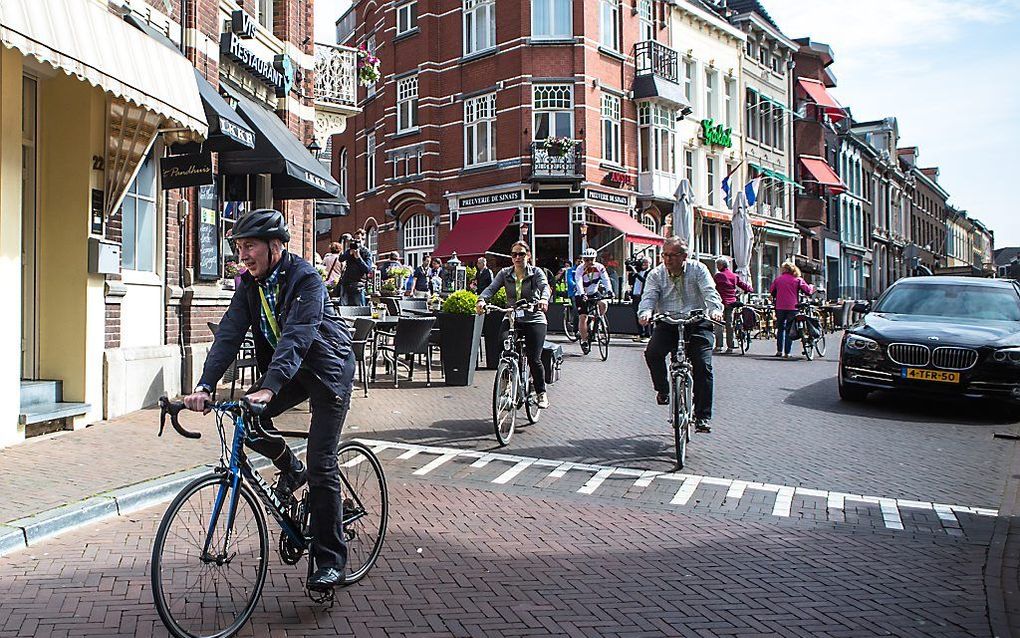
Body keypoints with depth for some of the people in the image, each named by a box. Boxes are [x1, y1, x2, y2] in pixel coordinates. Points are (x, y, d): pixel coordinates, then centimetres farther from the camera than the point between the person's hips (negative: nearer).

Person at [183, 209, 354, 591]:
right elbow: (229, 334, -12)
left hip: (327, 370, -7)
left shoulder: (305, 279, -24)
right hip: (284, 369, 7)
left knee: (321, 466, -10)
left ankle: (331, 562, 1)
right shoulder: (250, 283, -3)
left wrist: (269, 389, -49)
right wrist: (205, 386, -25)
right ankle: (291, 470, 15)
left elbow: (296, 337, -36)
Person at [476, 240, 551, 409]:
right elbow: (491, 288, -7)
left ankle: (541, 393, 12)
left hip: (534, 320, -2)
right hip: (511, 319, 3)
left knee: (534, 359, -9)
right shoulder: (505, 273, 7)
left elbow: (545, 286, -18)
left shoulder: (536, 272, 1)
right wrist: (482, 300, -28)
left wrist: (544, 299, -42)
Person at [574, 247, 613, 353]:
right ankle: (584, 341, -2)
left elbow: (606, 279, -21)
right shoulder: (579, 269, -18)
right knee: (582, 317, -12)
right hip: (582, 295, -2)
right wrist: (582, 295, -48)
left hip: (595, 293, 2)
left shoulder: (599, 267, -11)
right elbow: (579, 283, -31)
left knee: (603, 304, -26)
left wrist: (609, 290, -39)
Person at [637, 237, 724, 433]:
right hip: (668, 324, 1)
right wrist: (645, 313, -32)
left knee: (703, 365, -14)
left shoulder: (698, 269, 0)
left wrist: (715, 310, -32)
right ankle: (663, 390, 2)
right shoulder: (656, 274, 4)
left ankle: (703, 416, -4)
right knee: (652, 352, -25)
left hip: (697, 323, -1)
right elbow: (649, 297, -9)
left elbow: (710, 292, -11)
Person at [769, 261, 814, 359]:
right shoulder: (798, 279, 0)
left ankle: (779, 351, 13)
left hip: (780, 307, 2)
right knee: (789, 330, 1)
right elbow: (808, 290, -3)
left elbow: (771, 291, 14)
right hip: (792, 307, -2)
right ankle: (787, 353, -2)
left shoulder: (778, 279, 8)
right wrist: (811, 287, 18)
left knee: (780, 328, 15)